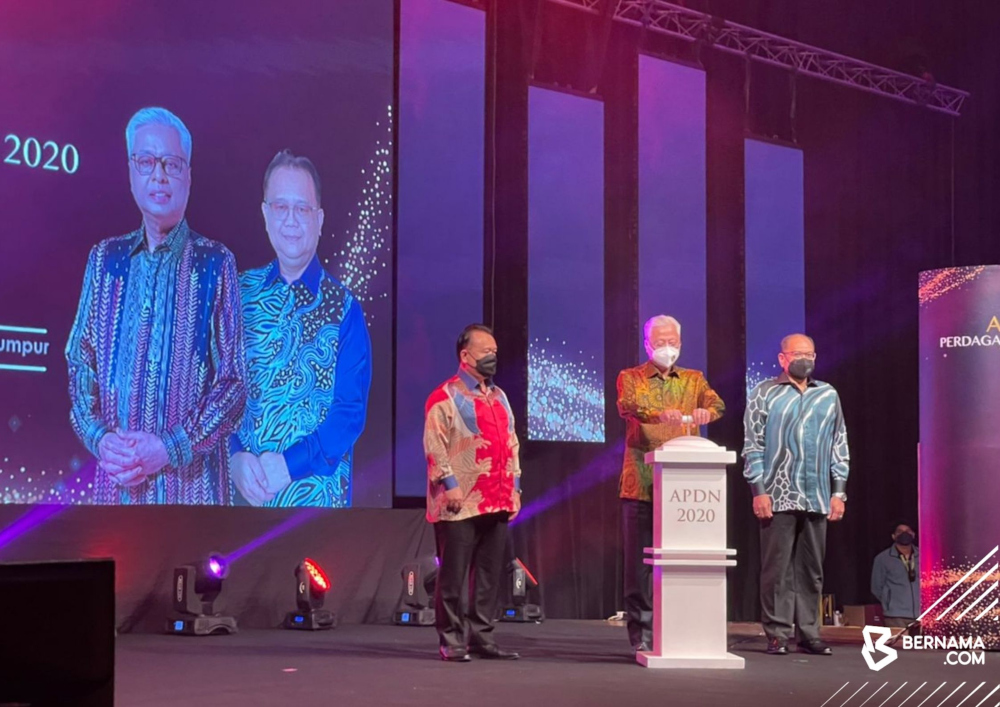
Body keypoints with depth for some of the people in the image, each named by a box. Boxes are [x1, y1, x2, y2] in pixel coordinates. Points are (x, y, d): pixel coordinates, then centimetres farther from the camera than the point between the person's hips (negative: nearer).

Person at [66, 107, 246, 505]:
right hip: (116, 479, 3)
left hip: (190, 481, -3)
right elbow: (79, 363, 11)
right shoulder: (105, 260, 9)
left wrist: (171, 448, -14)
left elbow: (233, 380, -4)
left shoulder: (215, 264, -1)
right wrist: (99, 438, -6)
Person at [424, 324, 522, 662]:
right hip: (460, 504, -7)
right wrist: (449, 483, -17)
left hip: (498, 503, 7)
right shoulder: (445, 397, -4)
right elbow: (434, 444, -11)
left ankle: (481, 636, 16)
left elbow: (511, 442, 22)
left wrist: (514, 485, 15)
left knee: (490, 574, 8)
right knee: (453, 574, -3)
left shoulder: (499, 397, 19)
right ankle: (451, 640, 3)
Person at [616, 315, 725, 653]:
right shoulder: (631, 378, 7)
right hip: (642, 483, -2)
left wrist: (706, 411, -27)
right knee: (640, 560, -2)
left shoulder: (694, 379, 16)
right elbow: (627, 405, -15)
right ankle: (642, 635, 4)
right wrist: (660, 414, -35)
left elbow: (717, 403, -2)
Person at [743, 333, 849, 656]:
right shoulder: (765, 394, 4)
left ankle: (809, 633, 12)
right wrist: (759, 490, -9)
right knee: (777, 568, -3)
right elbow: (753, 445, -1)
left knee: (811, 569, 6)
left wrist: (839, 491, 7)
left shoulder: (828, 395, 14)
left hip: (817, 498, 4)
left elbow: (839, 446, 14)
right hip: (778, 496, -3)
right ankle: (777, 634, 2)